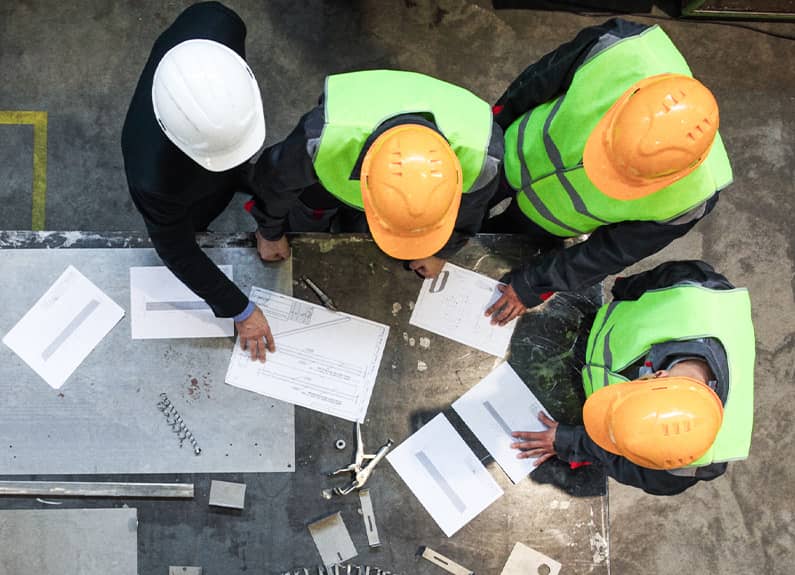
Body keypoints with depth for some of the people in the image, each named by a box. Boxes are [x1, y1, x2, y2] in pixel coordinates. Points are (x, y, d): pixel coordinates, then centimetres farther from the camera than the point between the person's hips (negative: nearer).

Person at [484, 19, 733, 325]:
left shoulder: (687, 197, -40)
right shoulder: (622, 48, -41)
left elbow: (613, 251, -22)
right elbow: (541, 78, -18)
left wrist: (533, 285, -13)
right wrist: (498, 118, 0)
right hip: (514, 156, 1)